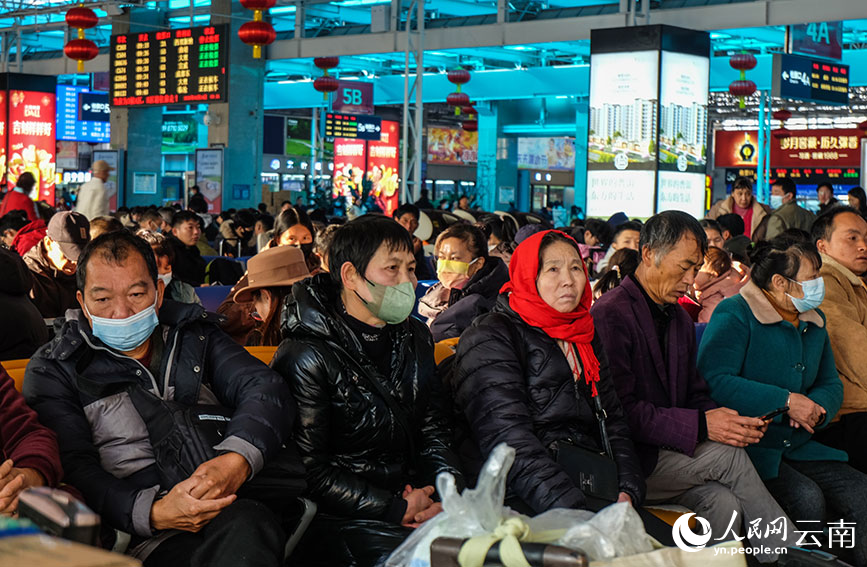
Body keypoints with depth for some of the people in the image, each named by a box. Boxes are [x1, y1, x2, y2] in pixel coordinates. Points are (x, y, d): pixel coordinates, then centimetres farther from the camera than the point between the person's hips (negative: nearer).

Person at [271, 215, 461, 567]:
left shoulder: (415, 339, 13)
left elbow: (433, 433, 14)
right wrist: (395, 510, -17)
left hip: (412, 501, 6)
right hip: (335, 519, -6)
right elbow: (310, 471, -14)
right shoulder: (307, 357, -10)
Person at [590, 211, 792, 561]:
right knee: (728, 454, -22)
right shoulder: (611, 315, -11)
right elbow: (619, 410, -18)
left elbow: (696, 394, 20)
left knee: (725, 503, -24)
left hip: (669, 452, 7)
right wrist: (700, 426, -23)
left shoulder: (680, 320, 18)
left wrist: (726, 420, -4)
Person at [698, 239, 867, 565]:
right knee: (807, 498, -29)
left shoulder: (813, 321, 16)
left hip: (797, 446, 7)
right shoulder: (734, 315, -9)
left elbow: (830, 384, 23)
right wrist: (786, 401, -21)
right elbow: (714, 381, -23)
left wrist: (816, 408, -4)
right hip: (747, 445, -7)